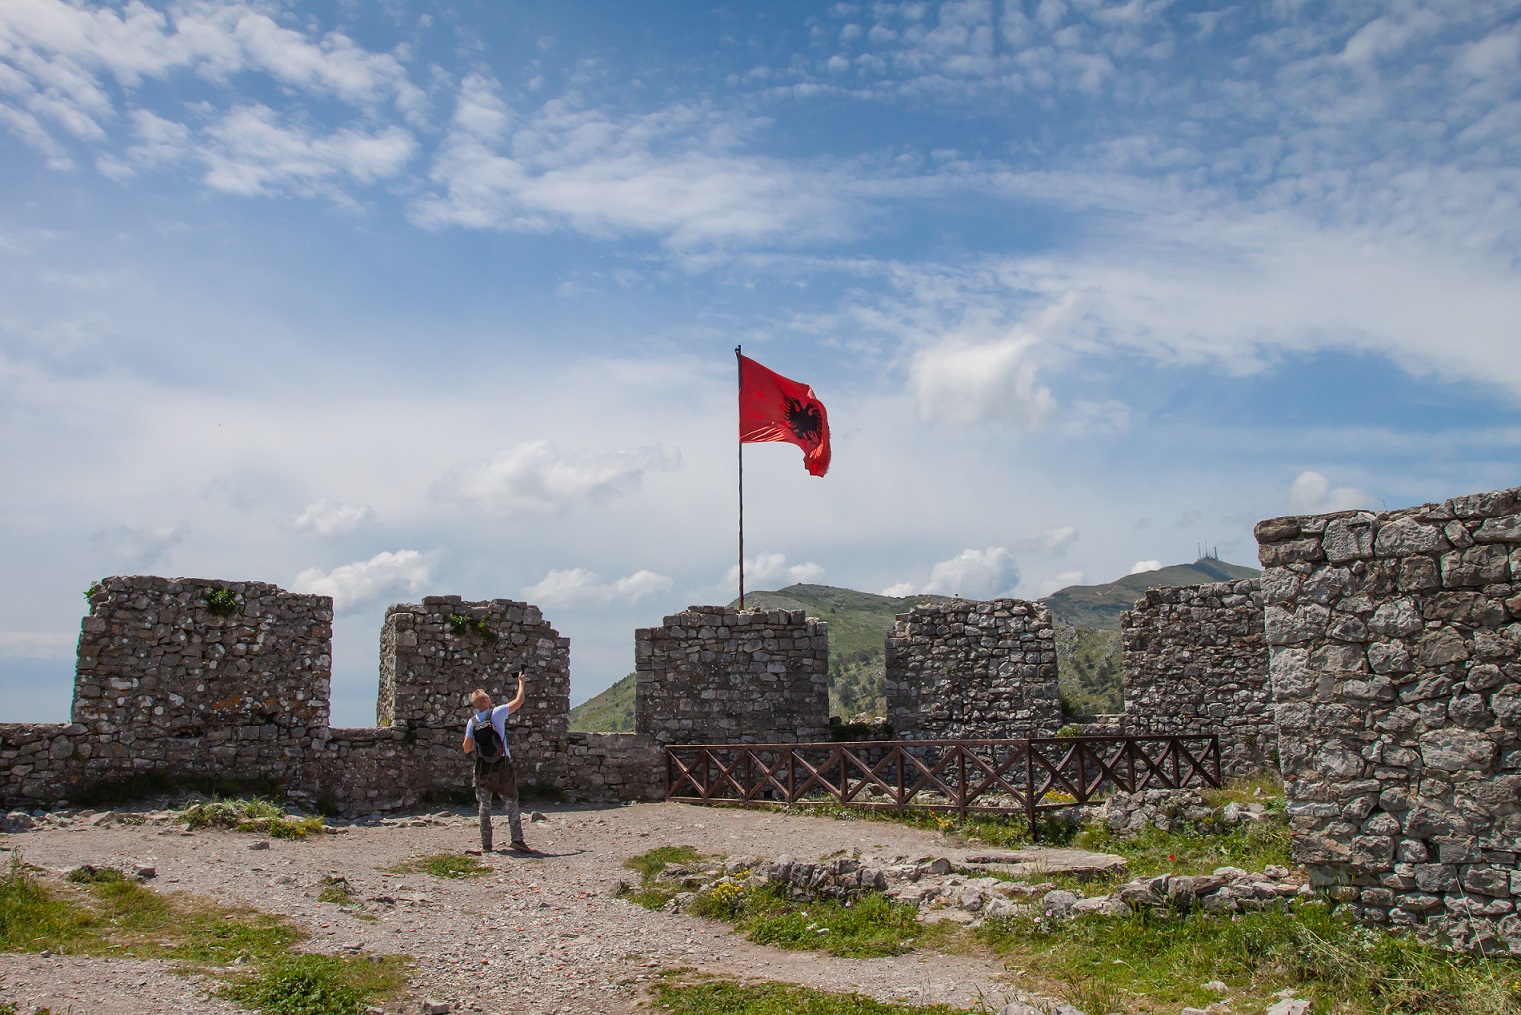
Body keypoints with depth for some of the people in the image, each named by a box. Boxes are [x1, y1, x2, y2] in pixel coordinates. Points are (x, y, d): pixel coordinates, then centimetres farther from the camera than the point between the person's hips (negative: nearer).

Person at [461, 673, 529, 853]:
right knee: (511, 803, 2)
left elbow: (467, 748, 1)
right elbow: (519, 700, -1)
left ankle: (485, 844, 9)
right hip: (502, 767, -3)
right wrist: (521, 682, 14)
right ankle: (517, 839, -7)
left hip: (482, 769, 3)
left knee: (484, 806, 10)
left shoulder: (472, 722, 0)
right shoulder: (496, 713, -9)